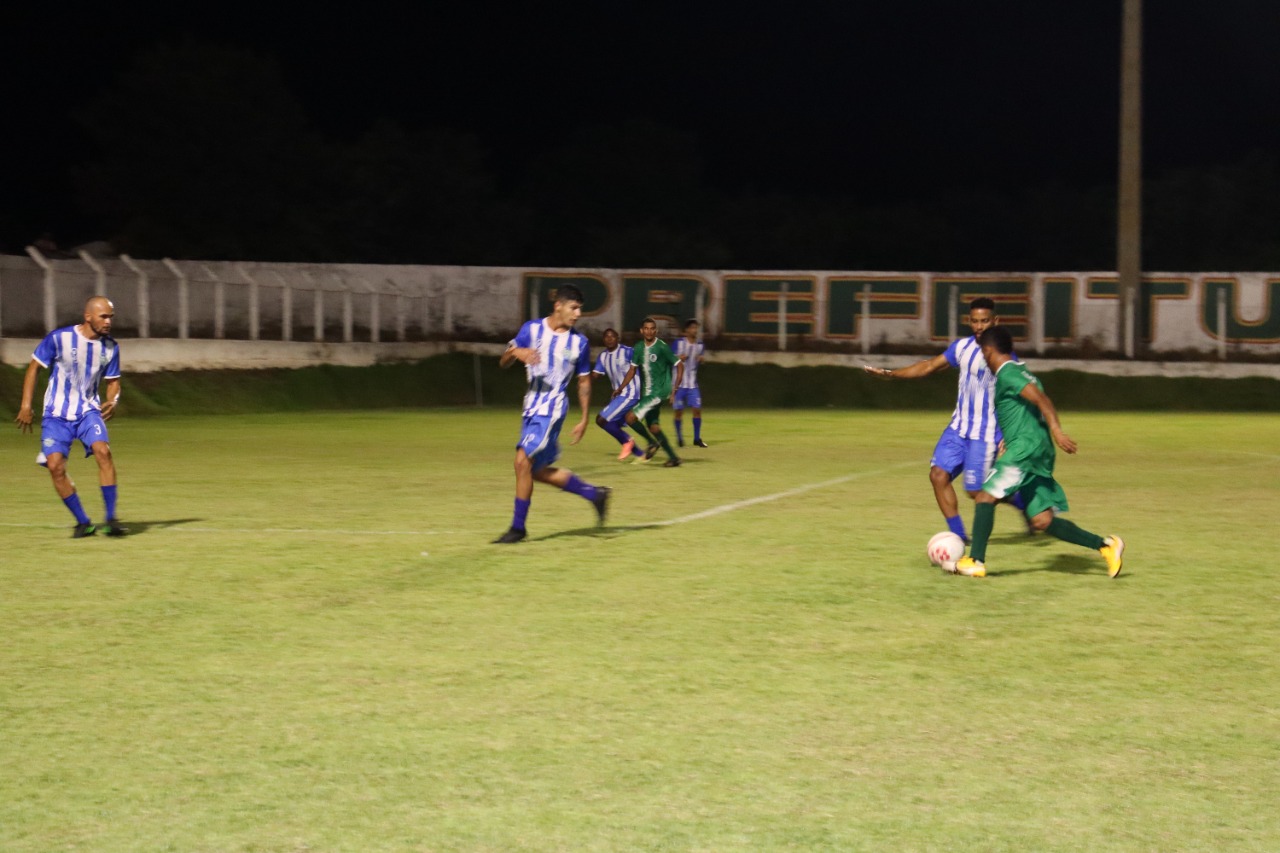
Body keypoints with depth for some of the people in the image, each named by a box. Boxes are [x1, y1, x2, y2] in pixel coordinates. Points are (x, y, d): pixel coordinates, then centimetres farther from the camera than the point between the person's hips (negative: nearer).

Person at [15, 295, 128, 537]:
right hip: (56, 414, -2)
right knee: (55, 465, -15)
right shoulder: (59, 338, -12)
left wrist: (112, 401, -12)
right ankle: (83, 523, 0)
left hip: (88, 410, 2)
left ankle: (111, 519, -17)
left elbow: (113, 381, 10)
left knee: (103, 451, -24)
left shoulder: (110, 347, -1)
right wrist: (26, 405, -6)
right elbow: (34, 367, -2)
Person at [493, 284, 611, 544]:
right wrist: (516, 351, -24)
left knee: (523, 461, -16)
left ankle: (518, 527, -4)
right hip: (531, 406, 4)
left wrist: (584, 419, 6)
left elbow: (584, 381, 8)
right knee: (537, 470, 9)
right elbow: (503, 362, -1)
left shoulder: (579, 342, -3)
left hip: (552, 408, -4)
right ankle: (595, 494, 25)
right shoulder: (531, 329, 1)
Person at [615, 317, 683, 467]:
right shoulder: (639, 348, 7)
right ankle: (673, 458, 17)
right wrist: (620, 389, 10)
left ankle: (652, 443, 4)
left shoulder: (661, 347, -13)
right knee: (652, 426, 9)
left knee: (630, 417, -15)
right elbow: (633, 369, 16)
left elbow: (679, 365, -8)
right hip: (646, 393, 7)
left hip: (658, 393, -7)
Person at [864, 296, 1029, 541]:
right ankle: (958, 534, 4)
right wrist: (890, 373, 8)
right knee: (938, 474, -6)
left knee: (977, 491, -6)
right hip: (959, 427, 6)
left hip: (985, 434, -6)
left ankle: (1023, 500, 20)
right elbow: (929, 366, 14)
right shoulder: (962, 346, 6)